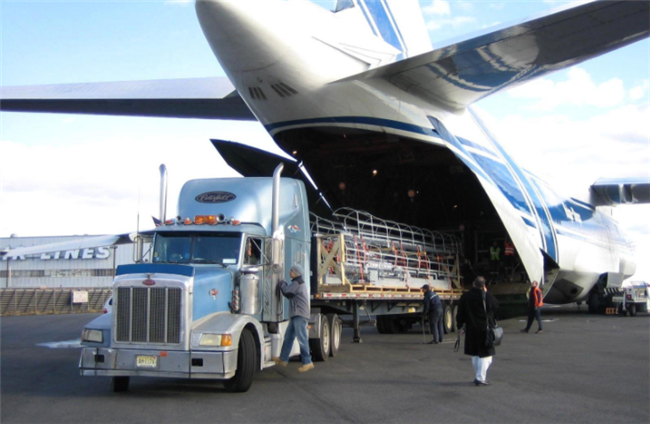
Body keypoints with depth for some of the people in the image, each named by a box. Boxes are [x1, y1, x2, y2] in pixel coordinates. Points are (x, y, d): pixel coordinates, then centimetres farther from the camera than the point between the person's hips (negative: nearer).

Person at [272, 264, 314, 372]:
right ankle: (283, 359, 22)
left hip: (300, 315, -11)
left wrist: (282, 283, -1)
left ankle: (307, 362, -9)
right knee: (288, 336, 14)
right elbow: (289, 294, 21)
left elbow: (287, 291, -20)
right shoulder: (299, 283, 21)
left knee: (302, 339, -10)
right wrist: (284, 285, 5)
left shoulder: (297, 283, -12)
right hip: (296, 315, 11)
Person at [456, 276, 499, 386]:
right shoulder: (487, 296, -11)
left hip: (471, 330, 4)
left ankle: (478, 376, 25)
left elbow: (460, 313, 3)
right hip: (485, 330, -4)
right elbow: (496, 306, 8)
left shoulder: (465, 297, 0)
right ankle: (480, 378, -6)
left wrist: (460, 326, 15)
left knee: (475, 355, 18)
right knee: (485, 355, 1)